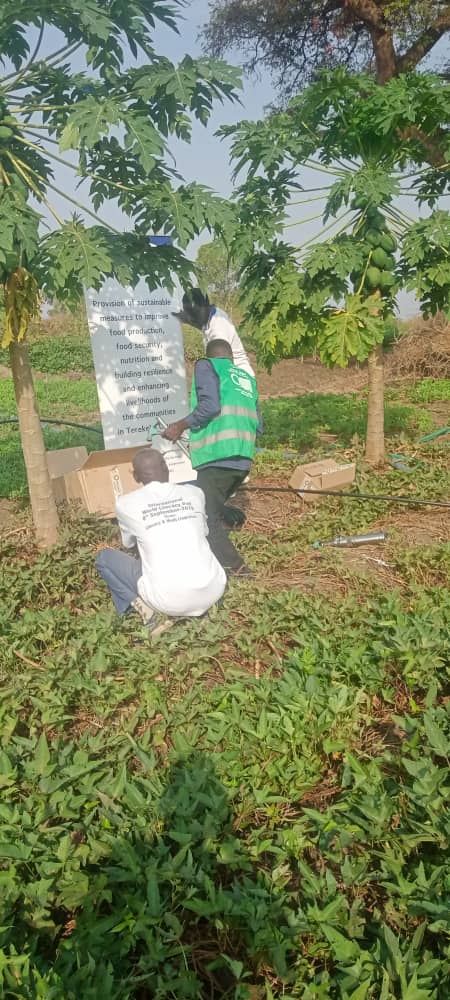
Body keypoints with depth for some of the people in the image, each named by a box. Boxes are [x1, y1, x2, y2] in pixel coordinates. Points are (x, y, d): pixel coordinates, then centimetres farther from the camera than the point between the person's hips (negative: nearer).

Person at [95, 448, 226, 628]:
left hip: (169, 600, -2)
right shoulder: (194, 492, 7)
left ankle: (142, 605, 3)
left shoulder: (126, 504, 1)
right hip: (213, 591, 3)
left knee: (104, 557, 18)